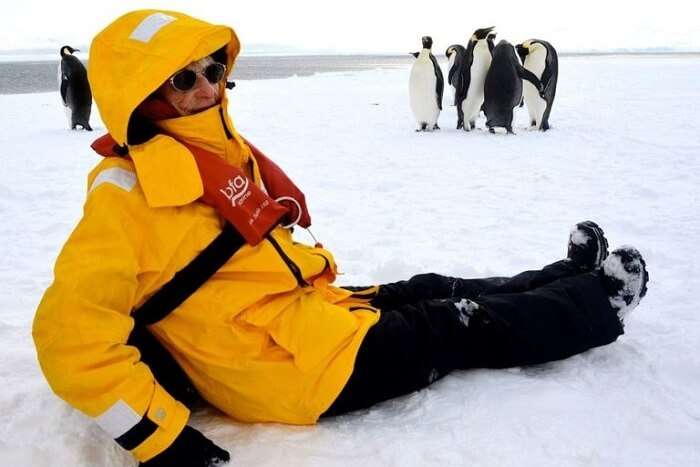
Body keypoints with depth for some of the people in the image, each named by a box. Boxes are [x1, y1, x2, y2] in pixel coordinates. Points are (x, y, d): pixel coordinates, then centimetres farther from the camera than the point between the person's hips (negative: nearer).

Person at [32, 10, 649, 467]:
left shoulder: (220, 152, 6)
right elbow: (70, 332, -27)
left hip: (307, 309, 8)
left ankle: (577, 275, 39)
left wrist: (314, 267, 10)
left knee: (436, 291, 16)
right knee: (462, 326, 5)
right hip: (290, 368, -8)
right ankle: (601, 301, 27)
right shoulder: (127, 188, -21)